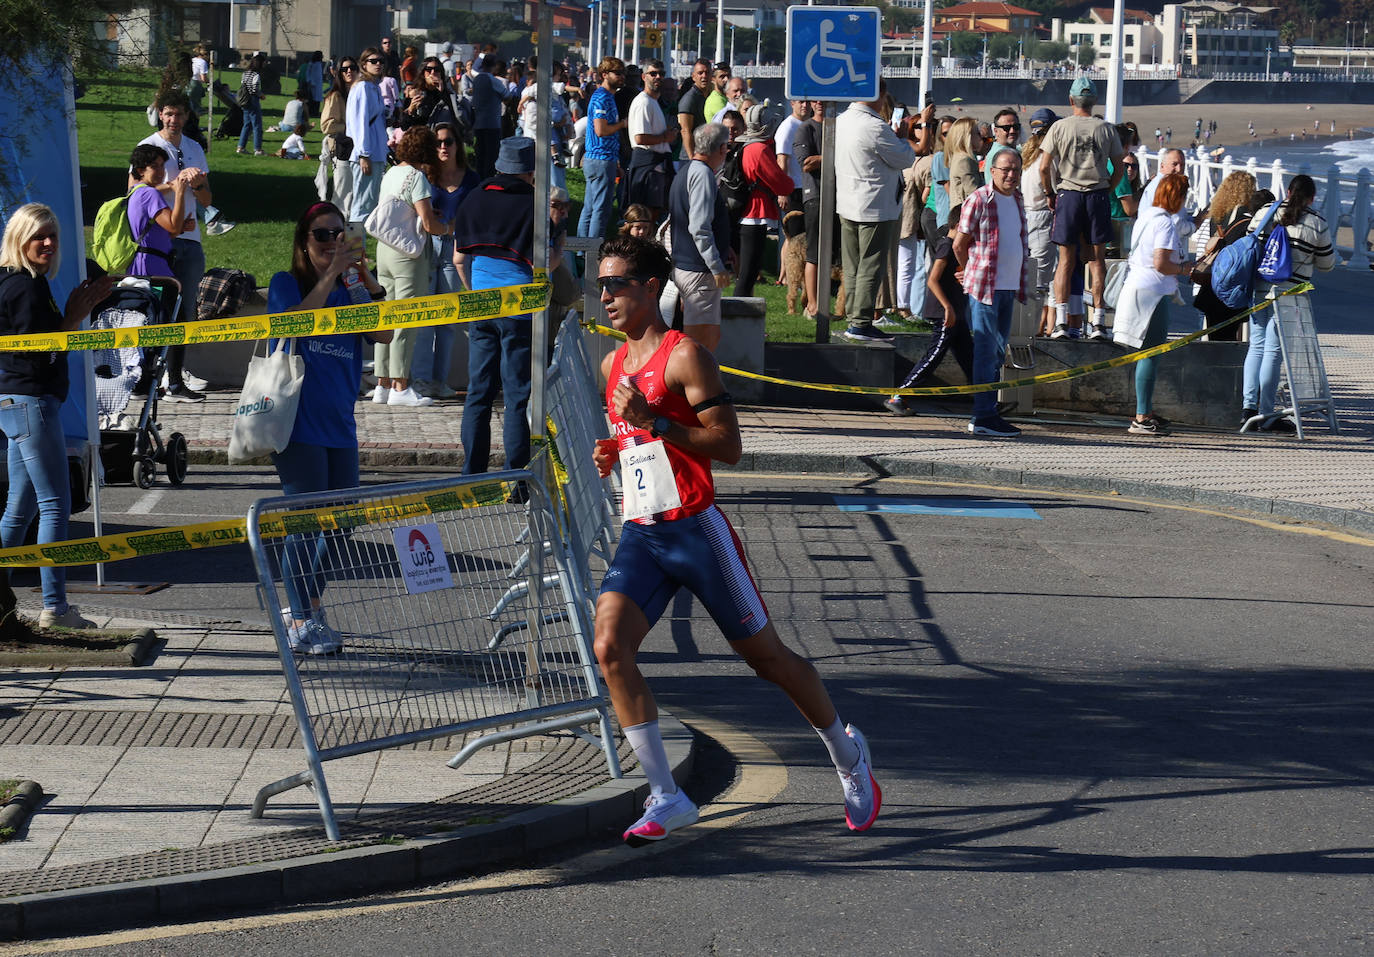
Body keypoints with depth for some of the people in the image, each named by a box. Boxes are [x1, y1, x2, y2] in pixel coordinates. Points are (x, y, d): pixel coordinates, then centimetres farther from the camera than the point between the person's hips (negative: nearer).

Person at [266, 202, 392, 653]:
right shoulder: (286, 284, 1)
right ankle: (300, 623, 2)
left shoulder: (350, 291, 12)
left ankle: (307, 608, 24)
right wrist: (332, 273, -20)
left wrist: (368, 281, -12)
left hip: (340, 425, 5)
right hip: (297, 422, -5)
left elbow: (383, 335, -1)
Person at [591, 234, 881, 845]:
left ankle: (848, 753, 31)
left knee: (766, 657, 5)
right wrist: (612, 454, 9)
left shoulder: (685, 355, -10)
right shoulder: (613, 365, 14)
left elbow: (728, 445, -15)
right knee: (610, 646, -16)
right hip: (639, 535, 6)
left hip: (695, 530, -6)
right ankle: (666, 799, -11)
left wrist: (653, 421, -22)